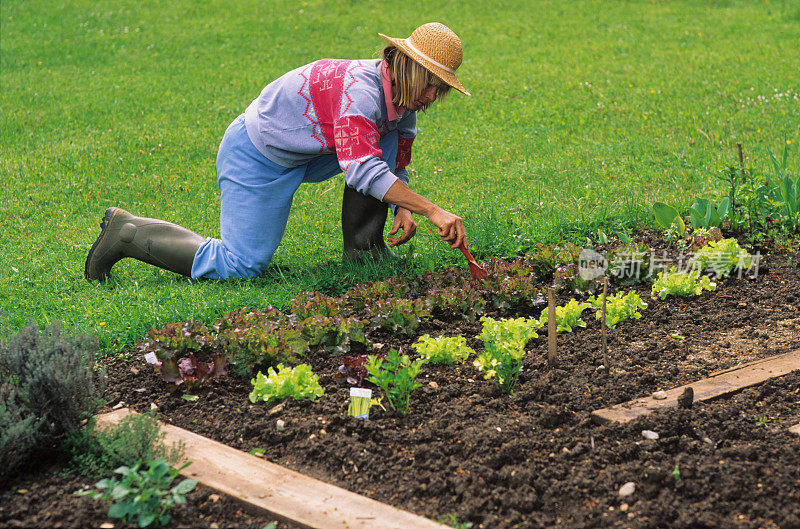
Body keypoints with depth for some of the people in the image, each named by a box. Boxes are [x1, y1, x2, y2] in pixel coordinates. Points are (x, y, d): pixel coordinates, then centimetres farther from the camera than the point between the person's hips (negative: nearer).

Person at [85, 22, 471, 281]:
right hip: (257, 158, -9)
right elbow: (363, 169, -41)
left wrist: (403, 208, -9)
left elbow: (395, 167, 12)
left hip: (302, 156, 9)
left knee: (388, 140, -3)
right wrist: (432, 210, -44)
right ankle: (127, 233, 0)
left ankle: (364, 245, 2)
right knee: (240, 266, -12)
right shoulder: (359, 89, -29)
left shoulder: (402, 100, 0)